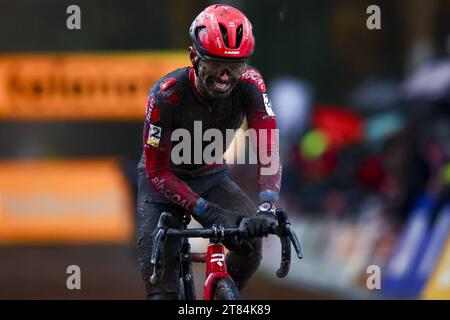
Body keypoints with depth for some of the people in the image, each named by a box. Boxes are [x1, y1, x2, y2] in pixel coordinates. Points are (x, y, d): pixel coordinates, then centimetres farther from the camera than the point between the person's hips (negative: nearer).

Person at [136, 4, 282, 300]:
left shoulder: (249, 84, -25)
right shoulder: (167, 95, -32)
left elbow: (268, 148, -32)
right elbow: (157, 173, -28)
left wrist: (268, 207, -50)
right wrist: (208, 212, -39)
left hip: (212, 177, 2)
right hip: (164, 182, -2)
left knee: (250, 239, -26)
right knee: (162, 287, -11)